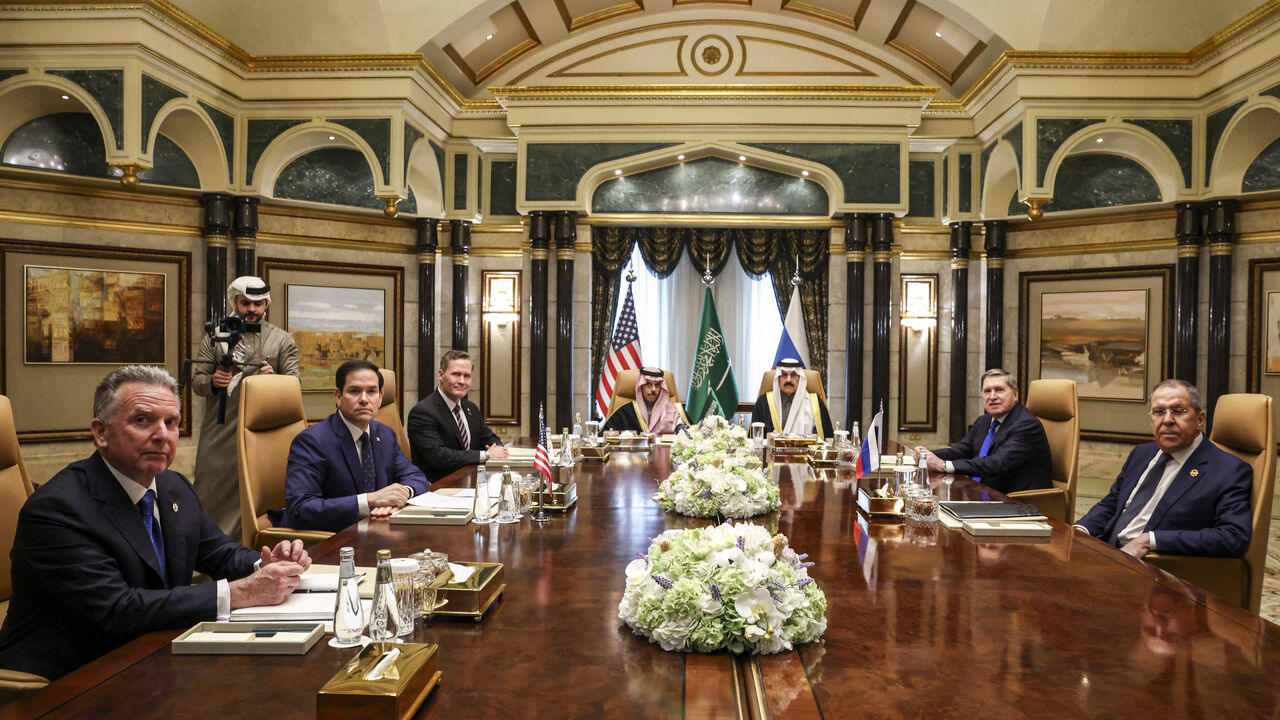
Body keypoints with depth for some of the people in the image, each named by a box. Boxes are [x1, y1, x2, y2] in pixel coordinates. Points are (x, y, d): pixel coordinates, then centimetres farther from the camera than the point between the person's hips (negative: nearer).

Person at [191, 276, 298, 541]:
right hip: (218, 433, 2)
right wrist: (212, 381, -14)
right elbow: (196, 381, 9)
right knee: (210, 494, 4)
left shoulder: (282, 340, 9)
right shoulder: (215, 336, 13)